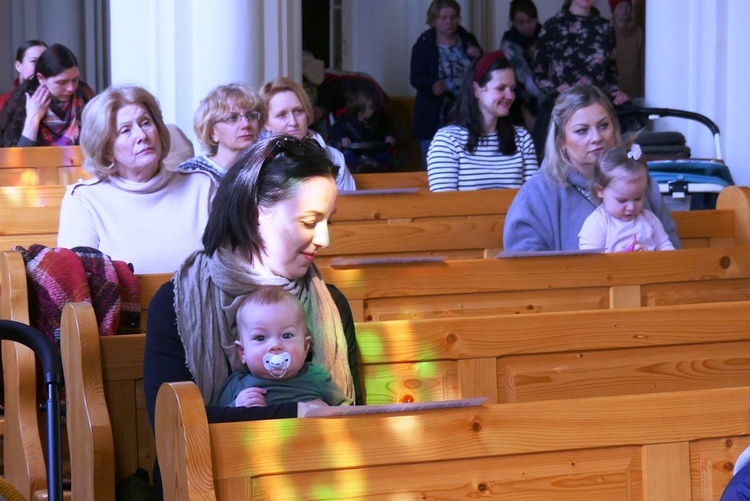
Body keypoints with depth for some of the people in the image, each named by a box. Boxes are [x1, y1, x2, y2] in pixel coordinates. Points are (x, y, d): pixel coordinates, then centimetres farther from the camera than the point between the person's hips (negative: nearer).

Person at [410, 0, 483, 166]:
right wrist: (432, 86, -31)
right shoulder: (424, 44, -2)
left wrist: (479, 57, -9)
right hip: (435, 117, -3)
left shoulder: (468, 40, 9)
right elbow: (416, 77, -10)